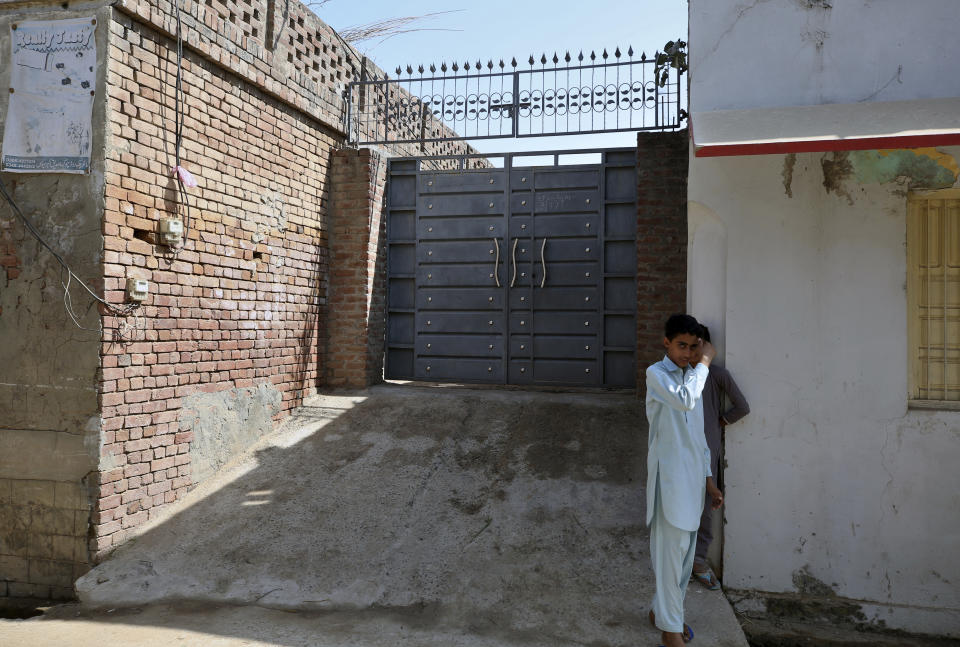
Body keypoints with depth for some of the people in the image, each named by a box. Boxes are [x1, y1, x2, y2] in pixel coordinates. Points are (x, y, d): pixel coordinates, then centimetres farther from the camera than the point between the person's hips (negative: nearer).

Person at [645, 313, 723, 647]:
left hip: (693, 477, 8)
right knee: (670, 552, -1)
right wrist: (705, 362, -17)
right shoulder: (656, 374, -8)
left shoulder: (691, 378, 15)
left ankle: (662, 609, 32)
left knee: (685, 552, 15)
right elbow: (685, 400, -29)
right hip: (670, 477, -8)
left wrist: (708, 479, 15)